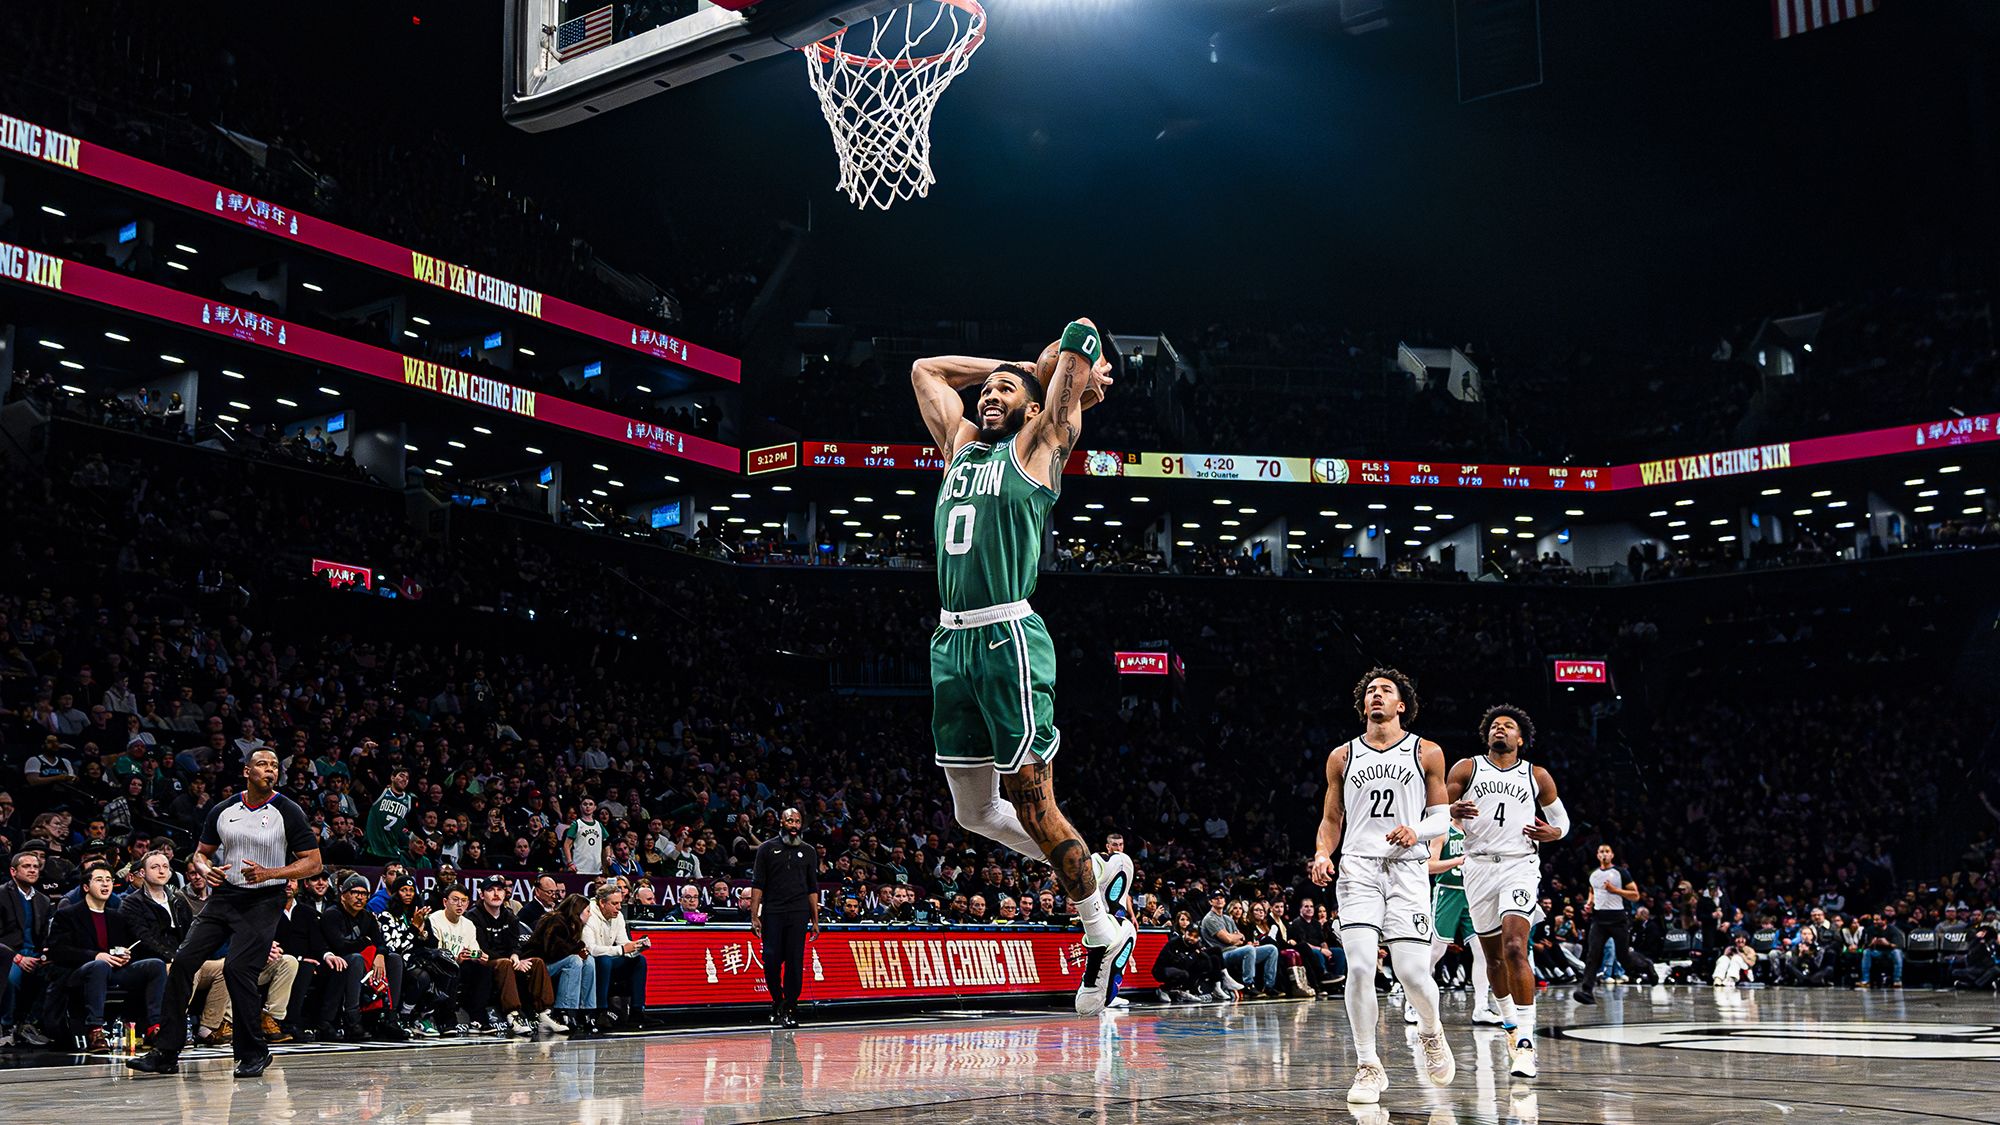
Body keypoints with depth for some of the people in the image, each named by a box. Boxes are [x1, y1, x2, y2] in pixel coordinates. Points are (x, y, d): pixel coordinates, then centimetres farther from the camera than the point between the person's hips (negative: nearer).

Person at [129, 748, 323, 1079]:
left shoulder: (288, 812, -5)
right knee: (183, 960, -7)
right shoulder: (222, 811, 7)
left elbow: (313, 861, -5)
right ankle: (166, 1053, 1)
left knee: (237, 968, -18)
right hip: (223, 895, 5)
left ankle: (254, 1052, -1)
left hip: (263, 902, -5)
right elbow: (201, 852, 19)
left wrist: (268, 873, -18)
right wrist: (206, 870, -5)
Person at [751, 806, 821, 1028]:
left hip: (798, 914, 1)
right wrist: (754, 916, -6)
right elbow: (757, 884, 2)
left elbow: (812, 889, 13)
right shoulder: (767, 848, 6)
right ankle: (777, 1002, 20)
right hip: (772, 913, -1)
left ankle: (789, 1009, 3)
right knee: (771, 961, -1)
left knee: (795, 963, -3)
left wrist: (815, 920, 7)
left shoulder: (808, 851, 13)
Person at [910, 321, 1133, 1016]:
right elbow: (925, 369, 33)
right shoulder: (960, 445, 21)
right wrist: (1026, 366, 30)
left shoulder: (1036, 445, 5)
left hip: (1008, 639, -7)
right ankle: (1086, 873, 28)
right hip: (952, 642, 7)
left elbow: (1083, 334, 2)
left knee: (1031, 804, -6)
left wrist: (1071, 378, 21)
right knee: (974, 812, 10)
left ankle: (1104, 934, 8)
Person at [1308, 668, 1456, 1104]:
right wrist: (1322, 855, -1)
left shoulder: (1426, 753, 9)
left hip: (1406, 868, -1)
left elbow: (1442, 818, 10)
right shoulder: (1342, 756, 14)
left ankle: (1431, 1032, 24)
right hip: (1357, 868, 1)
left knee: (1412, 972, -10)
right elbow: (1331, 819, 18)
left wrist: (1417, 830, -11)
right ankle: (1368, 1068, 0)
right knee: (1360, 967, -13)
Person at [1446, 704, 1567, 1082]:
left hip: (1520, 866, -2)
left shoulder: (1537, 777, 9)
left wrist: (1552, 833, -6)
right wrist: (1454, 811, -21)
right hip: (1479, 866, 2)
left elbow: (1562, 820, 18)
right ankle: (1510, 1024, 33)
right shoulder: (1466, 769, 8)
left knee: (1515, 948, -20)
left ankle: (1525, 1040, -21)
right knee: (1494, 955, 11)